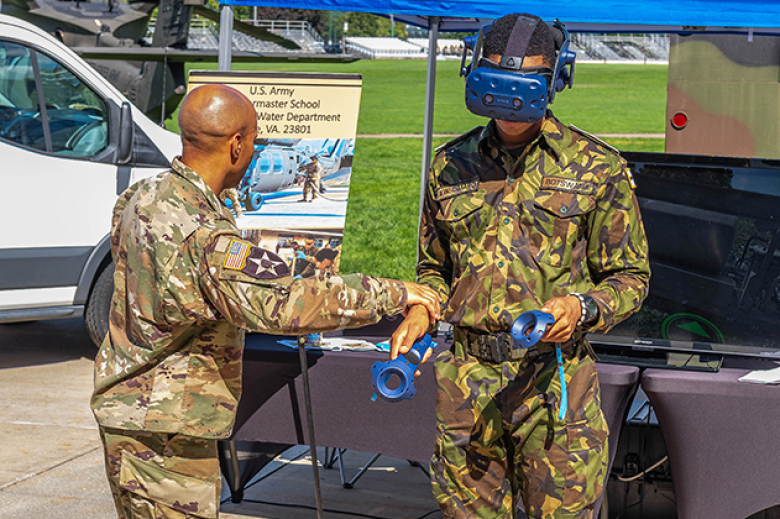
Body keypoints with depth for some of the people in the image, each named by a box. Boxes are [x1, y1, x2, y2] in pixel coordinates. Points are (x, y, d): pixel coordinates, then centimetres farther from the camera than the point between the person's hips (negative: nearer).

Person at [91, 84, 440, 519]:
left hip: (126, 406, 10)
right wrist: (391, 294, -28)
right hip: (164, 430, -10)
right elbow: (282, 305, -37)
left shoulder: (144, 196, 3)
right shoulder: (202, 234, -28)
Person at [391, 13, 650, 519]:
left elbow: (630, 277, 4)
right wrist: (418, 312, 2)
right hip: (467, 378, 3)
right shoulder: (451, 165, 10)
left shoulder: (595, 167, 0)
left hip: (554, 379, -3)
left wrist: (581, 307, -16)